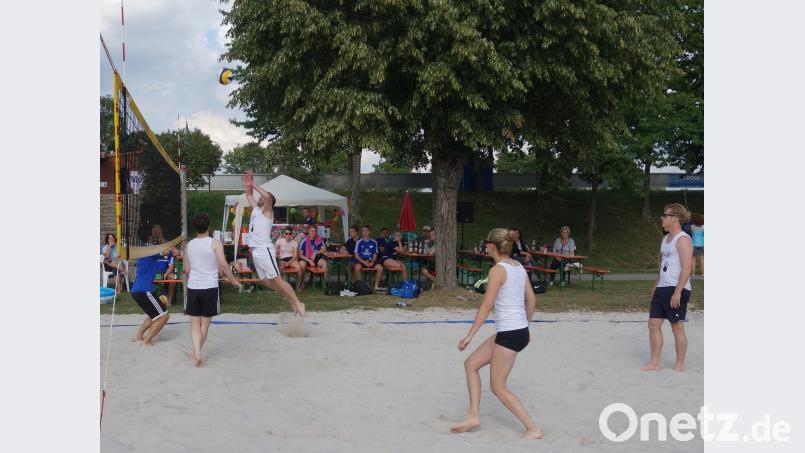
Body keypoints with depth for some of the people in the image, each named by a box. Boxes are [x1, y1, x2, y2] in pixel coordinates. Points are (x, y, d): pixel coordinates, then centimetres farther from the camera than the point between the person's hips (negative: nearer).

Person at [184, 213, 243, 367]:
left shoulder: (189, 245, 5)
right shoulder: (215, 244, -7)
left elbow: (187, 269, 10)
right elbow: (223, 265, -15)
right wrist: (233, 280, -3)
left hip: (193, 288, 2)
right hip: (210, 288, -2)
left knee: (195, 323, 7)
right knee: (205, 323, 12)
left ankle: (197, 353, -12)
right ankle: (196, 353, 17)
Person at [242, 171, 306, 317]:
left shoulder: (267, 211, -5)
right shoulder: (256, 209, 18)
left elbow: (268, 196, -25)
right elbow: (249, 195, 32)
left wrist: (254, 185, -18)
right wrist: (249, 184, 15)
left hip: (264, 250, -9)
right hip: (255, 251, 9)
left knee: (276, 279, -12)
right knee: (264, 280, 9)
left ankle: (298, 303, -9)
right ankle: (291, 299, 16)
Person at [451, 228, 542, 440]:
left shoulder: (497, 270, -15)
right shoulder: (519, 267, 9)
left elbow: (486, 306, -17)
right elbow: (531, 299, 15)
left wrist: (470, 336, -13)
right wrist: (525, 328, 27)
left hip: (509, 334, -9)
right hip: (521, 330, 9)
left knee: (498, 387, 3)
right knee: (471, 364, 16)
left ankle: (533, 429, 6)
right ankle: (473, 415, 15)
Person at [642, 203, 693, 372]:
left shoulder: (683, 239, -12)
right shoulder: (665, 239, 16)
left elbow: (687, 267, -18)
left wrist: (678, 292, -22)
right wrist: (656, 285, 21)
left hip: (676, 290, -9)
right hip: (662, 289, 9)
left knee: (677, 327, -1)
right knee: (653, 324, 6)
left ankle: (680, 365, 10)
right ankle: (654, 363, 12)